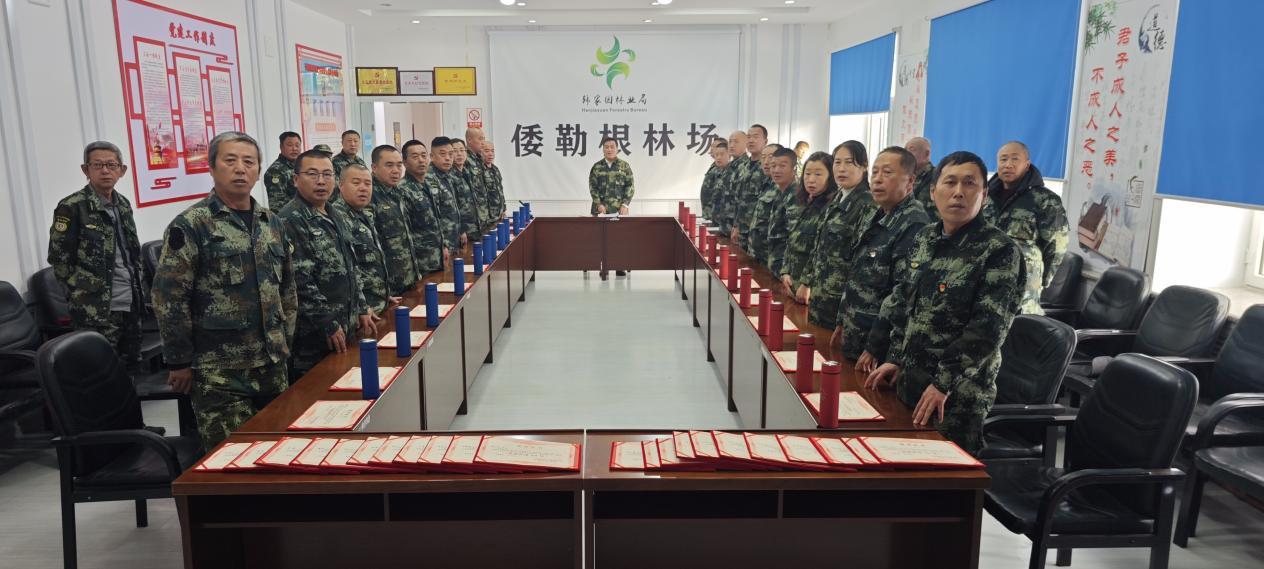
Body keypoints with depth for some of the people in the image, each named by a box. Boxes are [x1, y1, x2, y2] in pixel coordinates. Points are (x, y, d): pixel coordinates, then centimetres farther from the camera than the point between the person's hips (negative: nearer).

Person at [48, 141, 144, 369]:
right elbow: (59, 259, -9)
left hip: (131, 306, 7)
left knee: (132, 367, 14)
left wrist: (136, 289, 15)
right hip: (96, 311, -6)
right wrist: (84, 295, -8)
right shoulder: (72, 207, -9)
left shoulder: (123, 204, 11)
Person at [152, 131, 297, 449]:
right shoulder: (190, 225, -8)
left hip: (272, 364, 6)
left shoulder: (272, 224, 11)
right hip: (219, 371, -6)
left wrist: (285, 342, 14)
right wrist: (180, 361, -9)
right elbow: (169, 297, -10)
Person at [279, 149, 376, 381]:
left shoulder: (334, 217, 14)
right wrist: (328, 325, -18)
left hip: (345, 333, 8)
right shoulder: (290, 220, -14)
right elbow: (299, 281, -20)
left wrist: (362, 309, 14)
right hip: (312, 338, -8)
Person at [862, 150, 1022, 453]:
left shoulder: (1000, 251, -13)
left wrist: (944, 383, -19)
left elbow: (987, 329, -18)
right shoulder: (924, 239, 6)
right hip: (909, 382, 6)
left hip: (958, 394, -6)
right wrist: (894, 359, 8)